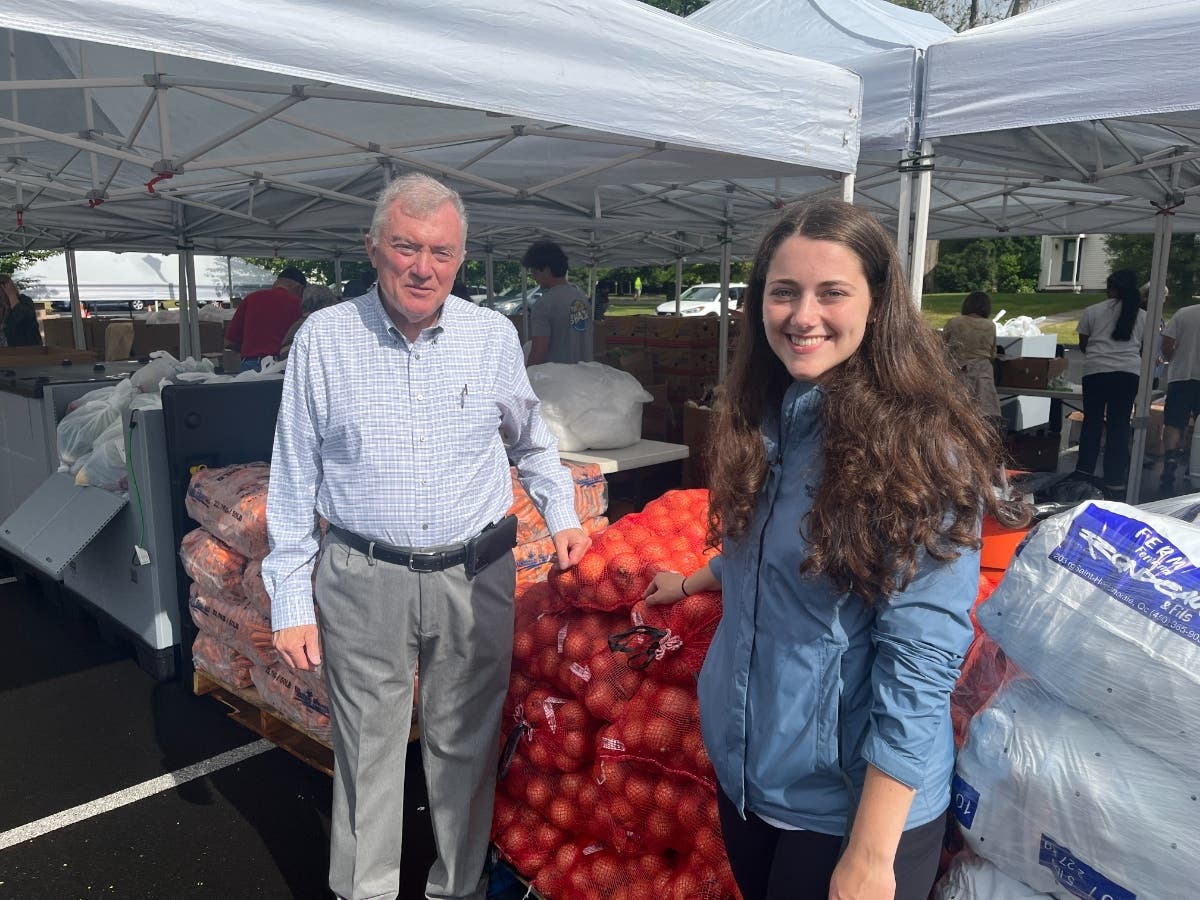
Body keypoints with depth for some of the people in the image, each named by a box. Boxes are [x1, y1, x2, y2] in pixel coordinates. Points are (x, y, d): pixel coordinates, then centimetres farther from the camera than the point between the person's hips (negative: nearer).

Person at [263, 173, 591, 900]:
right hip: (363, 580, -1)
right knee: (368, 751, 11)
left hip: (476, 576, 1)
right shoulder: (323, 338, -5)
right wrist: (291, 600, -1)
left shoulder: (494, 335, -2)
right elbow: (294, 480, 0)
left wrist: (561, 513, 7)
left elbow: (531, 440, 16)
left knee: (467, 745, 14)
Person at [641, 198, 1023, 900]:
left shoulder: (923, 448, -21)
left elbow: (921, 661, -23)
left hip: (853, 797, -6)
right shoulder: (761, 420, -1)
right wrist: (693, 582, 28)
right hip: (740, 762, 6)